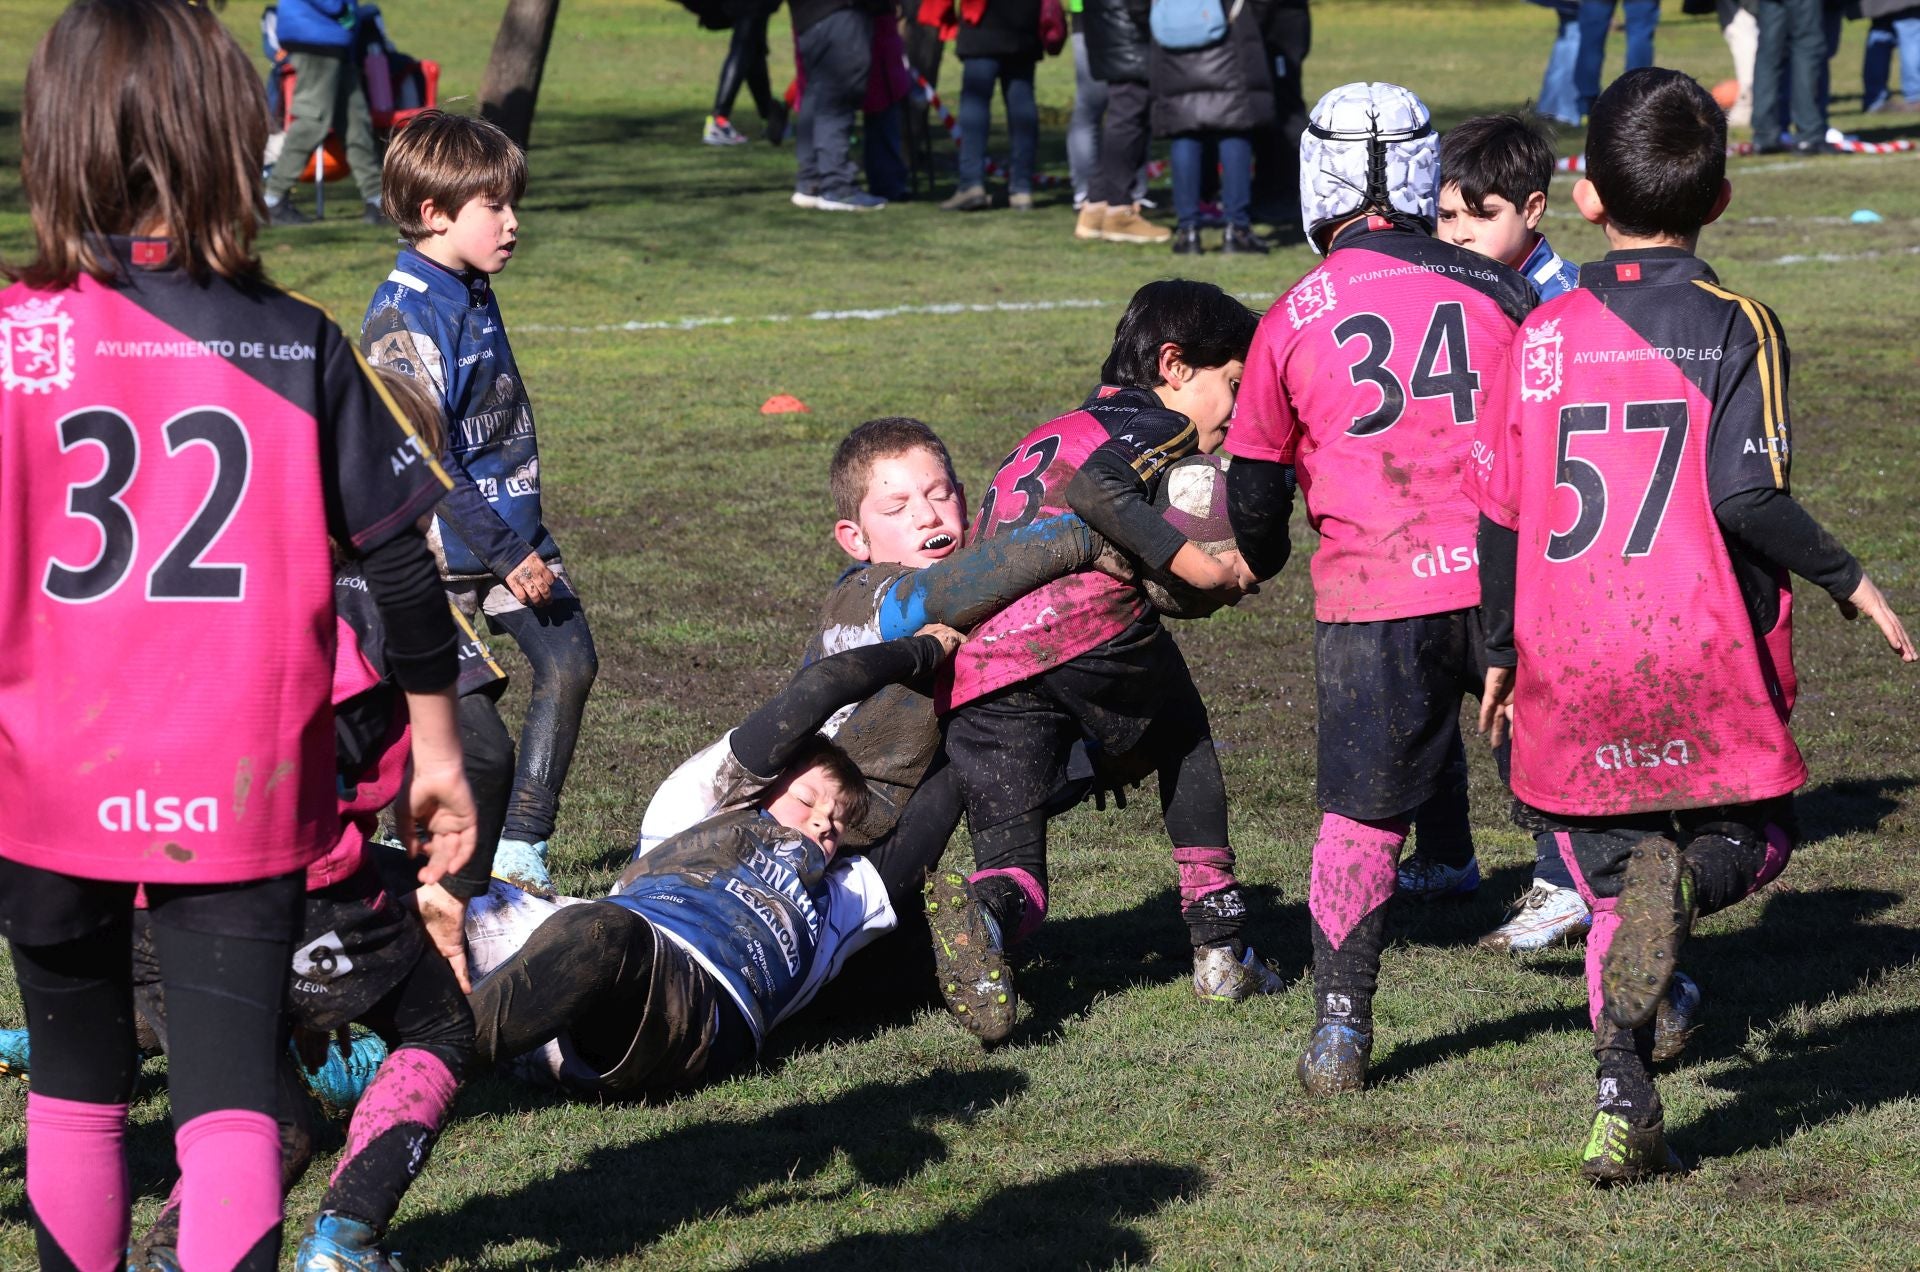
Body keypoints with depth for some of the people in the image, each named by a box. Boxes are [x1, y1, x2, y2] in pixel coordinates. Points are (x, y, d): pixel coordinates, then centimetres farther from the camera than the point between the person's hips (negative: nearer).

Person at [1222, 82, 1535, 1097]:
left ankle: (1339, 1031, 4)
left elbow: (1255, 481, 14)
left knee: (1362, 812, 7)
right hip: (1505, 578, 1)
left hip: (1372, 596, -1)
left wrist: (1258, 560, 35)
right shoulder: (1494, 290, 7)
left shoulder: (1292, 320, 4)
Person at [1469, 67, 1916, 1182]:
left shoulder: (1541, 337, 4)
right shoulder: (1737, 326, -6)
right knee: (1754, 837, 20)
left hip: (1570, 672, 2)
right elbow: (1749, 497, -17)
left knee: (1615, 886, 15)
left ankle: (1624, 1109, -1)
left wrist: (1499, 656, 19)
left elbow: (1500, 517, 7)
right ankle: (1680, 876, -16)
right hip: (1708, 666, -2)